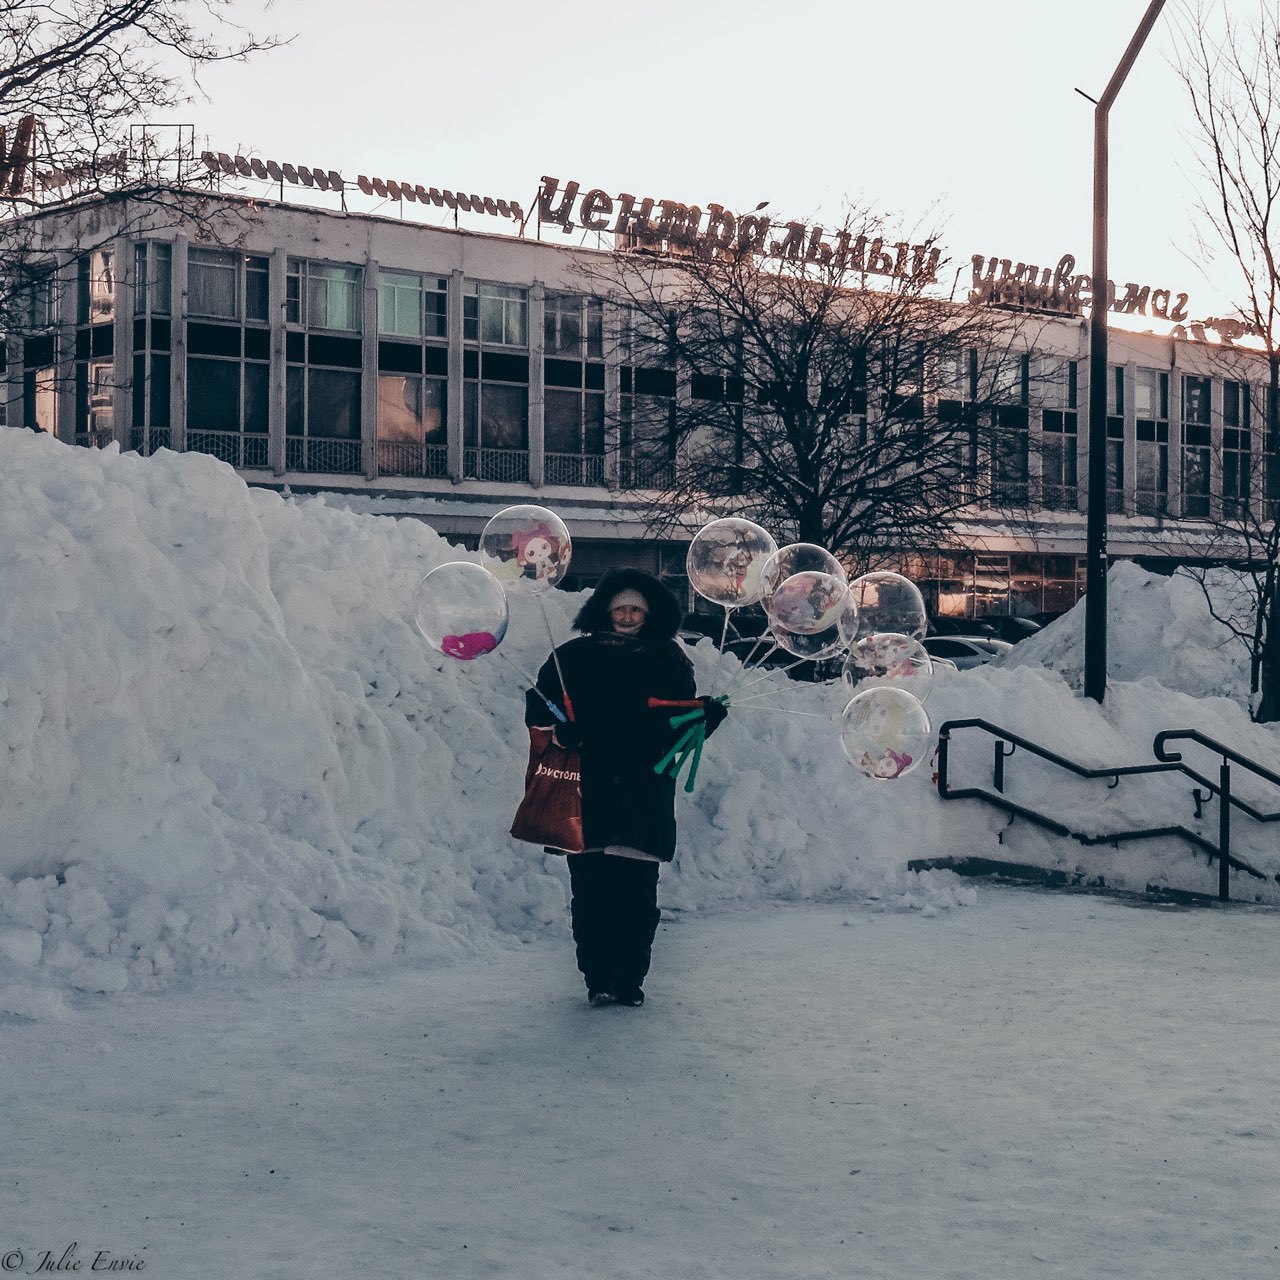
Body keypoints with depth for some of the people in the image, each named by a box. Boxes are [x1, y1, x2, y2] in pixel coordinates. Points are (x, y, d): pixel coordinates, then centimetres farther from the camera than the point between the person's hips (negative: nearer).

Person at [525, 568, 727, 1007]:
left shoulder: (667, 662, 11)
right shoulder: (573, 657, 8)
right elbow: (538, 707, 6)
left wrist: (708, 716, -10)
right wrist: (558, 728, -15)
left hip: (644, 797, 0)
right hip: (586, 794, 0)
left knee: (638, 896, -2)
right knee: (590, 892, -2)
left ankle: (630, 980, 8)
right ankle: (598, 979, 6)